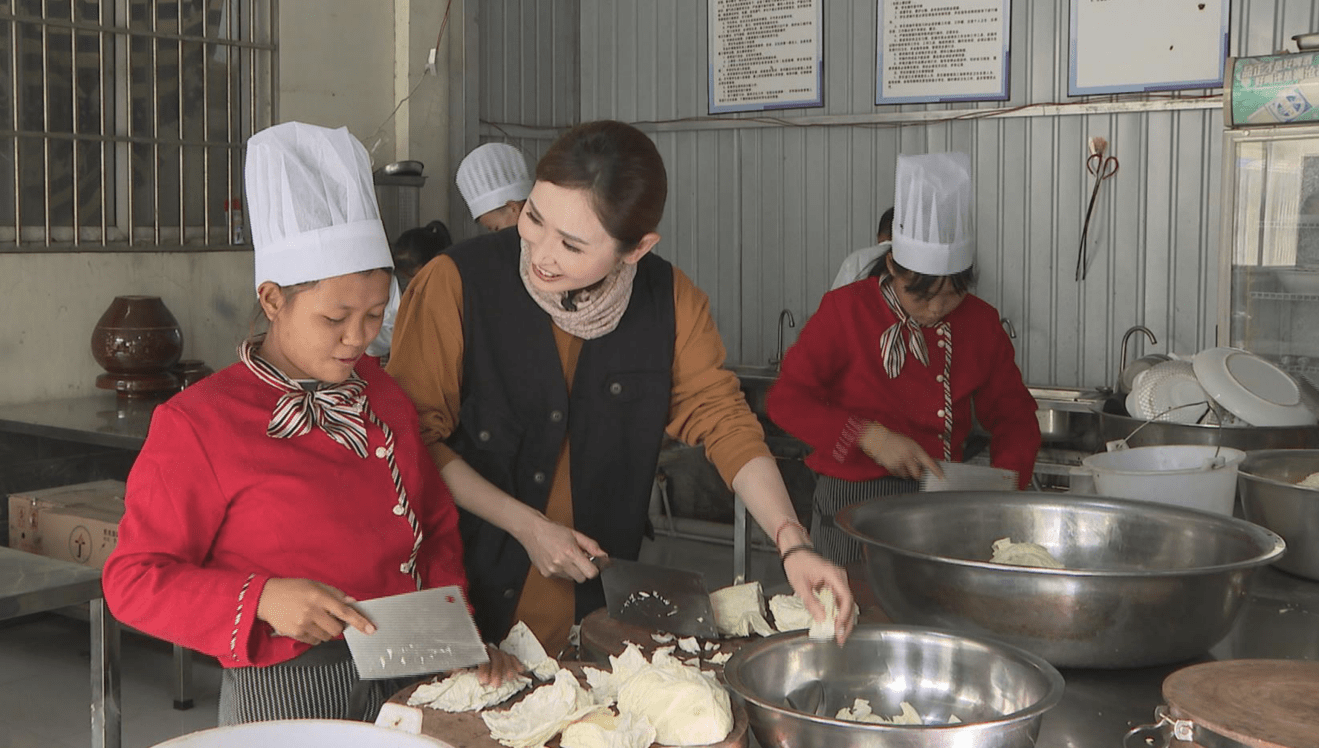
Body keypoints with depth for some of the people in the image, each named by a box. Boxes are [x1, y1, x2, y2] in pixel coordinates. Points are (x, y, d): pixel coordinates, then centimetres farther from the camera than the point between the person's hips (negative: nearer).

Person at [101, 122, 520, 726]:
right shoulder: (197, 423, -11)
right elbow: (132, 578, -9)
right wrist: (263, 599, -23)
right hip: (281, 695, -4)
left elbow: (435, 528, 15)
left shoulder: (385, 398, 8)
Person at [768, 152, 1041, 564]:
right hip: (854, 501, -3)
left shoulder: (981, 323, 6)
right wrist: (869, 437, -19)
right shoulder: (845, 310, -6)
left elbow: (1013, 414, 13)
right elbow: (786, 399, -8)